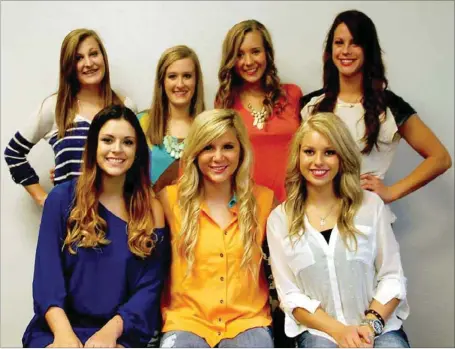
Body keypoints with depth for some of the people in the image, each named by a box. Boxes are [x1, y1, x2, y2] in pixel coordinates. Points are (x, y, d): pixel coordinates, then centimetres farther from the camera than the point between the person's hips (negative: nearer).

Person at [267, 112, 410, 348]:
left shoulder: (370, 205, 3)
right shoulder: (280, 219, 2)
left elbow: (392, 277, 3)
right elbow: (290, 295, 0)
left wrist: (371, 323, -11)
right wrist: (338, 330, -12)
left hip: (380, 325, 1)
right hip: (318, 330, 0)